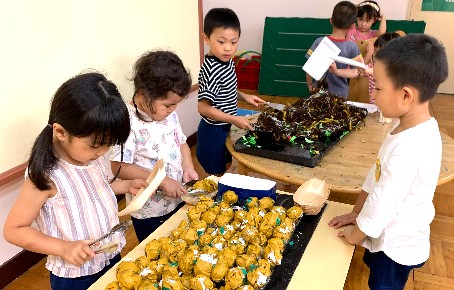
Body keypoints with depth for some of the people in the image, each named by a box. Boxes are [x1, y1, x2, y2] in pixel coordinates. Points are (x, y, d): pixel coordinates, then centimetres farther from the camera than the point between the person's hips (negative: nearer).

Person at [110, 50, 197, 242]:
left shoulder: (169, 113, -3)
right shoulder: (129, 123, -25)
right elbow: (119, 167, -26)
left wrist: (188, 166, -7)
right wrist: (162, 181, -27)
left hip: (177, 200, 6)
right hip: (148, 212, -6)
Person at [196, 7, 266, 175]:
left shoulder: (227, 61, -2)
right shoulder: (211, 70, -28)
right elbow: (203, 107, -28)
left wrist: (244, 97, 4)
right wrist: (234, 119, -27)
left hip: (224, 128, 9)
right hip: (213, 131, -9)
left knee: (225, 165, 27)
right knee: (216, 174, 10)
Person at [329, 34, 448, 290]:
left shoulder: (408, 149, -35)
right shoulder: (419, 128, -5)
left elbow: (382, 205, -27)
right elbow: (377, 174, 2)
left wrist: (356, 234, -9)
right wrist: (356, 213, 7)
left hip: (396, 246, -8)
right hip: (394, 238, 8)